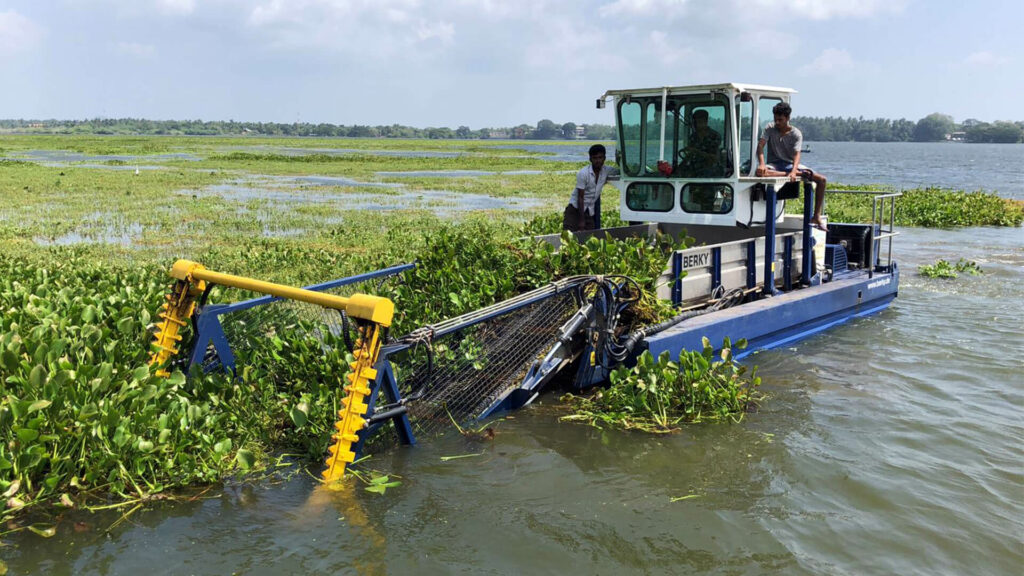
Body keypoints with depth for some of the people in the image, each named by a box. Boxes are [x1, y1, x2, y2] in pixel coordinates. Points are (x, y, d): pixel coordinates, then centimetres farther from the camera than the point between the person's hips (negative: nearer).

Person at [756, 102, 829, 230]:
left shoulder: (796, 134, -4)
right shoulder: (769, 128, -3)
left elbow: (796, 154, -17)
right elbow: (760, 145, -14)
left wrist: (794, 170, -37)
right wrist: (761, 164, -33)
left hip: (791, 164, 2)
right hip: (774, 165, -1)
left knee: (822, 179, -13)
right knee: (759, 172, -39)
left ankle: (816, 216, -13)